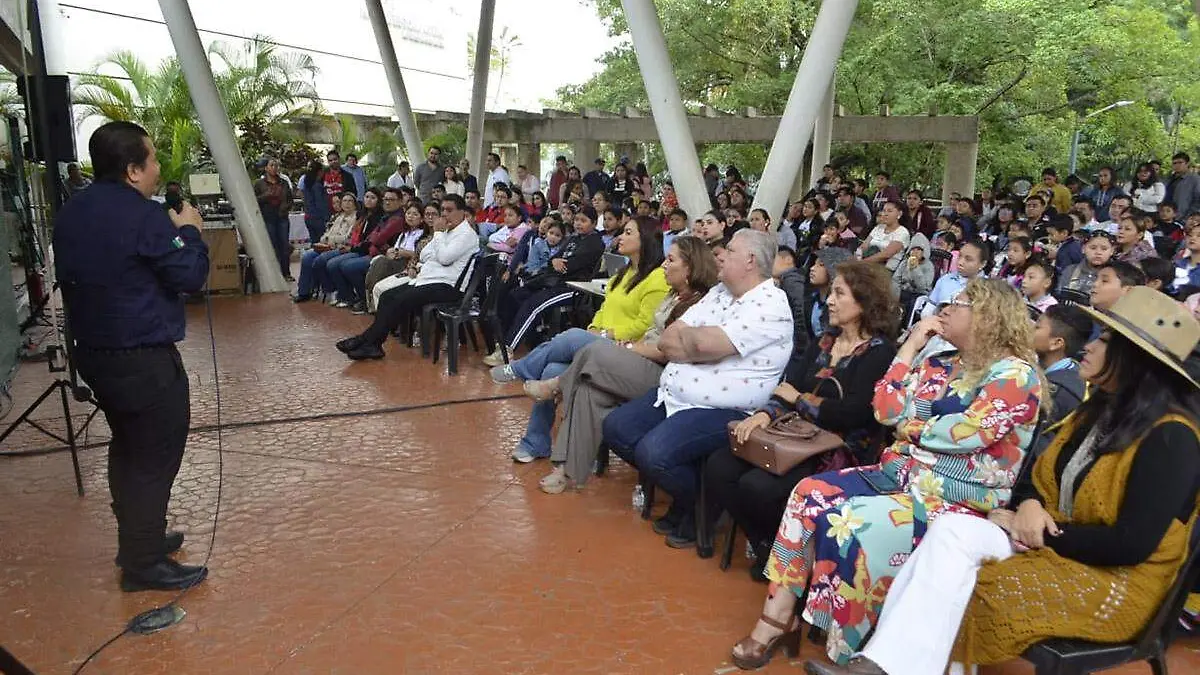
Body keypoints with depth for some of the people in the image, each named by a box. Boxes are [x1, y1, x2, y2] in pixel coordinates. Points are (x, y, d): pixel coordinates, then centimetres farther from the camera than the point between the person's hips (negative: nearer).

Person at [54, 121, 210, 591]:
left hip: (93, 353, 9)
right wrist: (190, 231, -1)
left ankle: (136, 541, 33)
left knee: (127, 448, 21)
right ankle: (144, 564, 7)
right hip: (144, 359, -9)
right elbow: (191, 276, -16)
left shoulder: (71, 213, 9)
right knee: (155, 458, 0)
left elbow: (72, 276, 17)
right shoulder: (145, 216, -19)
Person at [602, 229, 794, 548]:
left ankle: (700, 510, 3)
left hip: (722, 411, -9)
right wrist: (699, 344, -13)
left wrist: (685, 335, -5)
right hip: (673, 394, 9)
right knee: (615, 428, 3)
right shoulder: (719, 293, 13)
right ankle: (679, 489, 16)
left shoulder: (770, 305, -14)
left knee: (653, 451, -27)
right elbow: (666, 341, 6)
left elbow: (706, 344, -27)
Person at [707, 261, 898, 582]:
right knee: (719, 467, -11)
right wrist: (766, 412, -14)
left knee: (757, 486, -28)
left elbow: (853, 413, -19)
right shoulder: (825, 340, 14)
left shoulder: (879, 352, -7)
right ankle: (766, 545, 6)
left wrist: (798, 398, -6)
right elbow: (789, 386, 7)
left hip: (844, 452, -7)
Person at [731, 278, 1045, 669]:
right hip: (901, 474, 8)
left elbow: (961, 434, -20)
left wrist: (909, 426, -2)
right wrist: (911, 345, 4)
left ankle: (848, 651, -8)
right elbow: (886, 410, 4)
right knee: (811, 494, -14)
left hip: (956, 501, -7)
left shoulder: (1016, 375, -8)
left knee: (850, 523, -29)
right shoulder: (941, 365, 15)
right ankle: (776, 620, -12)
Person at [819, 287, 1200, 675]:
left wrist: (1040, 532, -15)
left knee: (952, 536, -26)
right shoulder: (1098, 411, 12)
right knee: (948, 532, -20)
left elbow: (1132, 543, -22)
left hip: (1114, 583, -8)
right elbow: (1039, 476, 14)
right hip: (1056, 548, 8)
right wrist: (1029, 507, -10)